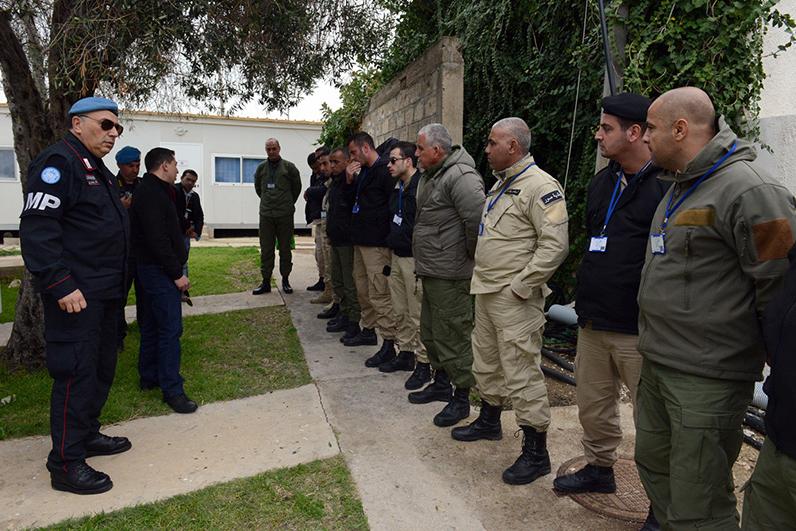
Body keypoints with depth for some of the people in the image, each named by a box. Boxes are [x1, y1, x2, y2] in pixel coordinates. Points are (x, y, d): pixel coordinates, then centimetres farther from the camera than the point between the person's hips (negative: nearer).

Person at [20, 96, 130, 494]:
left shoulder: (96, 169, 19)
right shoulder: (58, 162, -12)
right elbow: (37, 228, -21)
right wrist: (61, 285, -25)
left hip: (105, 293, 10)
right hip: (76, 295, -10)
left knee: (102, 368, 17)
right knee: (77, 373, -5)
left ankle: (87, 434, 32)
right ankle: (66, 464, 6)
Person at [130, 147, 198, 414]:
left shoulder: (152, 191, 17)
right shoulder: (152, 194, -16)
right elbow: (158, 239, -22)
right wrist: (177, 273, -20)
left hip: (152, 269, 11)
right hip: (160, 271, -11)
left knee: (151, 326, 17)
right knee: (170, 329, -9)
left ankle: (149, 377, 29)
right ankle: (172, 390, -4)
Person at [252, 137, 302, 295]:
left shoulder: (289, 167, 0)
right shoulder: (261, 168, 8)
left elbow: (297, 187, 9)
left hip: (285, 215, -2)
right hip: (266, 215, 2)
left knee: (285, 249, 5)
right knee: (266, 250, 4)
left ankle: (285, 280, 16)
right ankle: (266, 282, 12)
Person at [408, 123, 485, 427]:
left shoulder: (460, 176, -19)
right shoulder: (431, 176, 15)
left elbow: (477, 220, -27)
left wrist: (469, 255, -13)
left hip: (450, 276, -11)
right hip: (431, 272, 11)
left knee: (452, 337, 0)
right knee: (430, 333, 21)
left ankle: (461, 399, 16)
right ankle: (441, 384, 38)